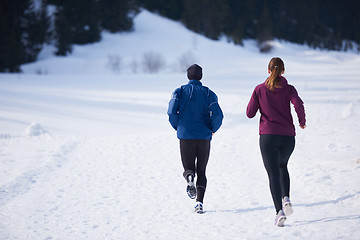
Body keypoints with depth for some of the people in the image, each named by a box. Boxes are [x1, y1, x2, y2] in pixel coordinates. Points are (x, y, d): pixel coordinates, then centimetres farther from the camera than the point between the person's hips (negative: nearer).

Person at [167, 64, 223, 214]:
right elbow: (217, 115, -8)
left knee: (188, 169, 13)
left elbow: (171, 112, -10)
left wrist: (178, 127, 7)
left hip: (185, 136, 0)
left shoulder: (180, 92, 3)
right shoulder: (208, 93, 3)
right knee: (201, 172, 11)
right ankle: (199, 203, -7)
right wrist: (212, 129, 11)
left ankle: (189, 178, -25)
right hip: (204, 137, 0)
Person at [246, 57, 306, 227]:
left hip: (267, 136, -1)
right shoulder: (289, 89, 1)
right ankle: (286, 198, 6)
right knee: (282, 166, 27)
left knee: (273, 173, -1)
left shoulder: (260, 89, 3)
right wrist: (302, 121, 0)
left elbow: (250, 113, 2)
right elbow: (298, 105, -17)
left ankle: (280, 211, -17)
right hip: (288, 136, 1)